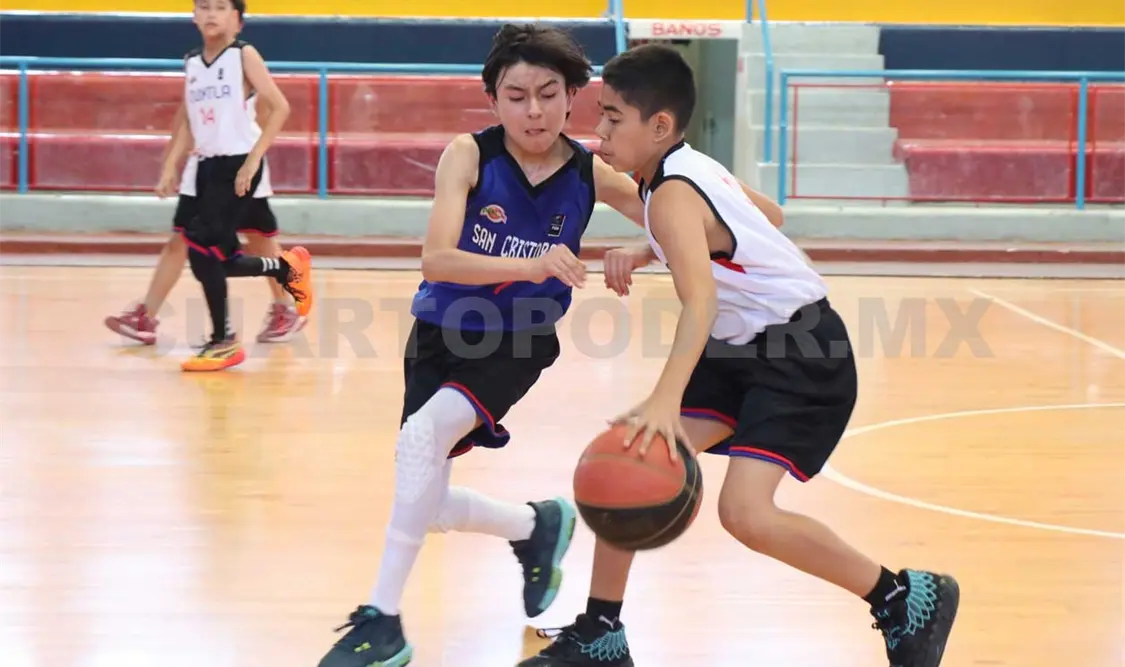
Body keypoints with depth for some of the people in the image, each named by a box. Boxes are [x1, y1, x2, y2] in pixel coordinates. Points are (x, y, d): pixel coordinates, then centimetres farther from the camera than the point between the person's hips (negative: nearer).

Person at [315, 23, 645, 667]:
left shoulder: (591, 174, -11)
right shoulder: (469, 155, -17)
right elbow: (436, 258, -29)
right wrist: (529, 265, -44)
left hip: (517, 342, -2)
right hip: (443, 334, 2)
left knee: (422, 435, -29)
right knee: (425, 505, 1)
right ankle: (536, 526, 33)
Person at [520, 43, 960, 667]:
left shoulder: (672, 196, -22)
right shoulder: (694, 167, 4)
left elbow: (699, 302, -38)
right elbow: (769, 214, 23)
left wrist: (666, 400, -53)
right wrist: (648, 253, 18)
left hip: (804, 357, -10)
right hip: (743, 351, 10)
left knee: (744, 511, -21)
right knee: (629, 457, 1)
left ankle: (908, 600, -4)